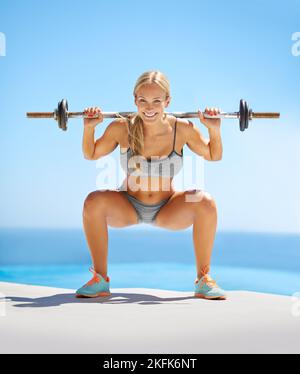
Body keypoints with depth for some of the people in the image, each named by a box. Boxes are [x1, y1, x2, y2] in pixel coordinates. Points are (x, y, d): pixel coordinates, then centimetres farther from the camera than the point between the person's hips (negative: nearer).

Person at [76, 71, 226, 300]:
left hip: (167, 210, 0)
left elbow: (213, 156, -2)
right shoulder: (122, 128, -18)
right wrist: (89, 128, -19)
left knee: (206, 203, -27)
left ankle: (204, 280, -10)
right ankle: (100, 279, -12)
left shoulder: (182, 129, -17)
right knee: (93, 202, -29)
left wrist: (214, 130, -20)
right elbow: (91, 155, -1)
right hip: (128, 208, 0)